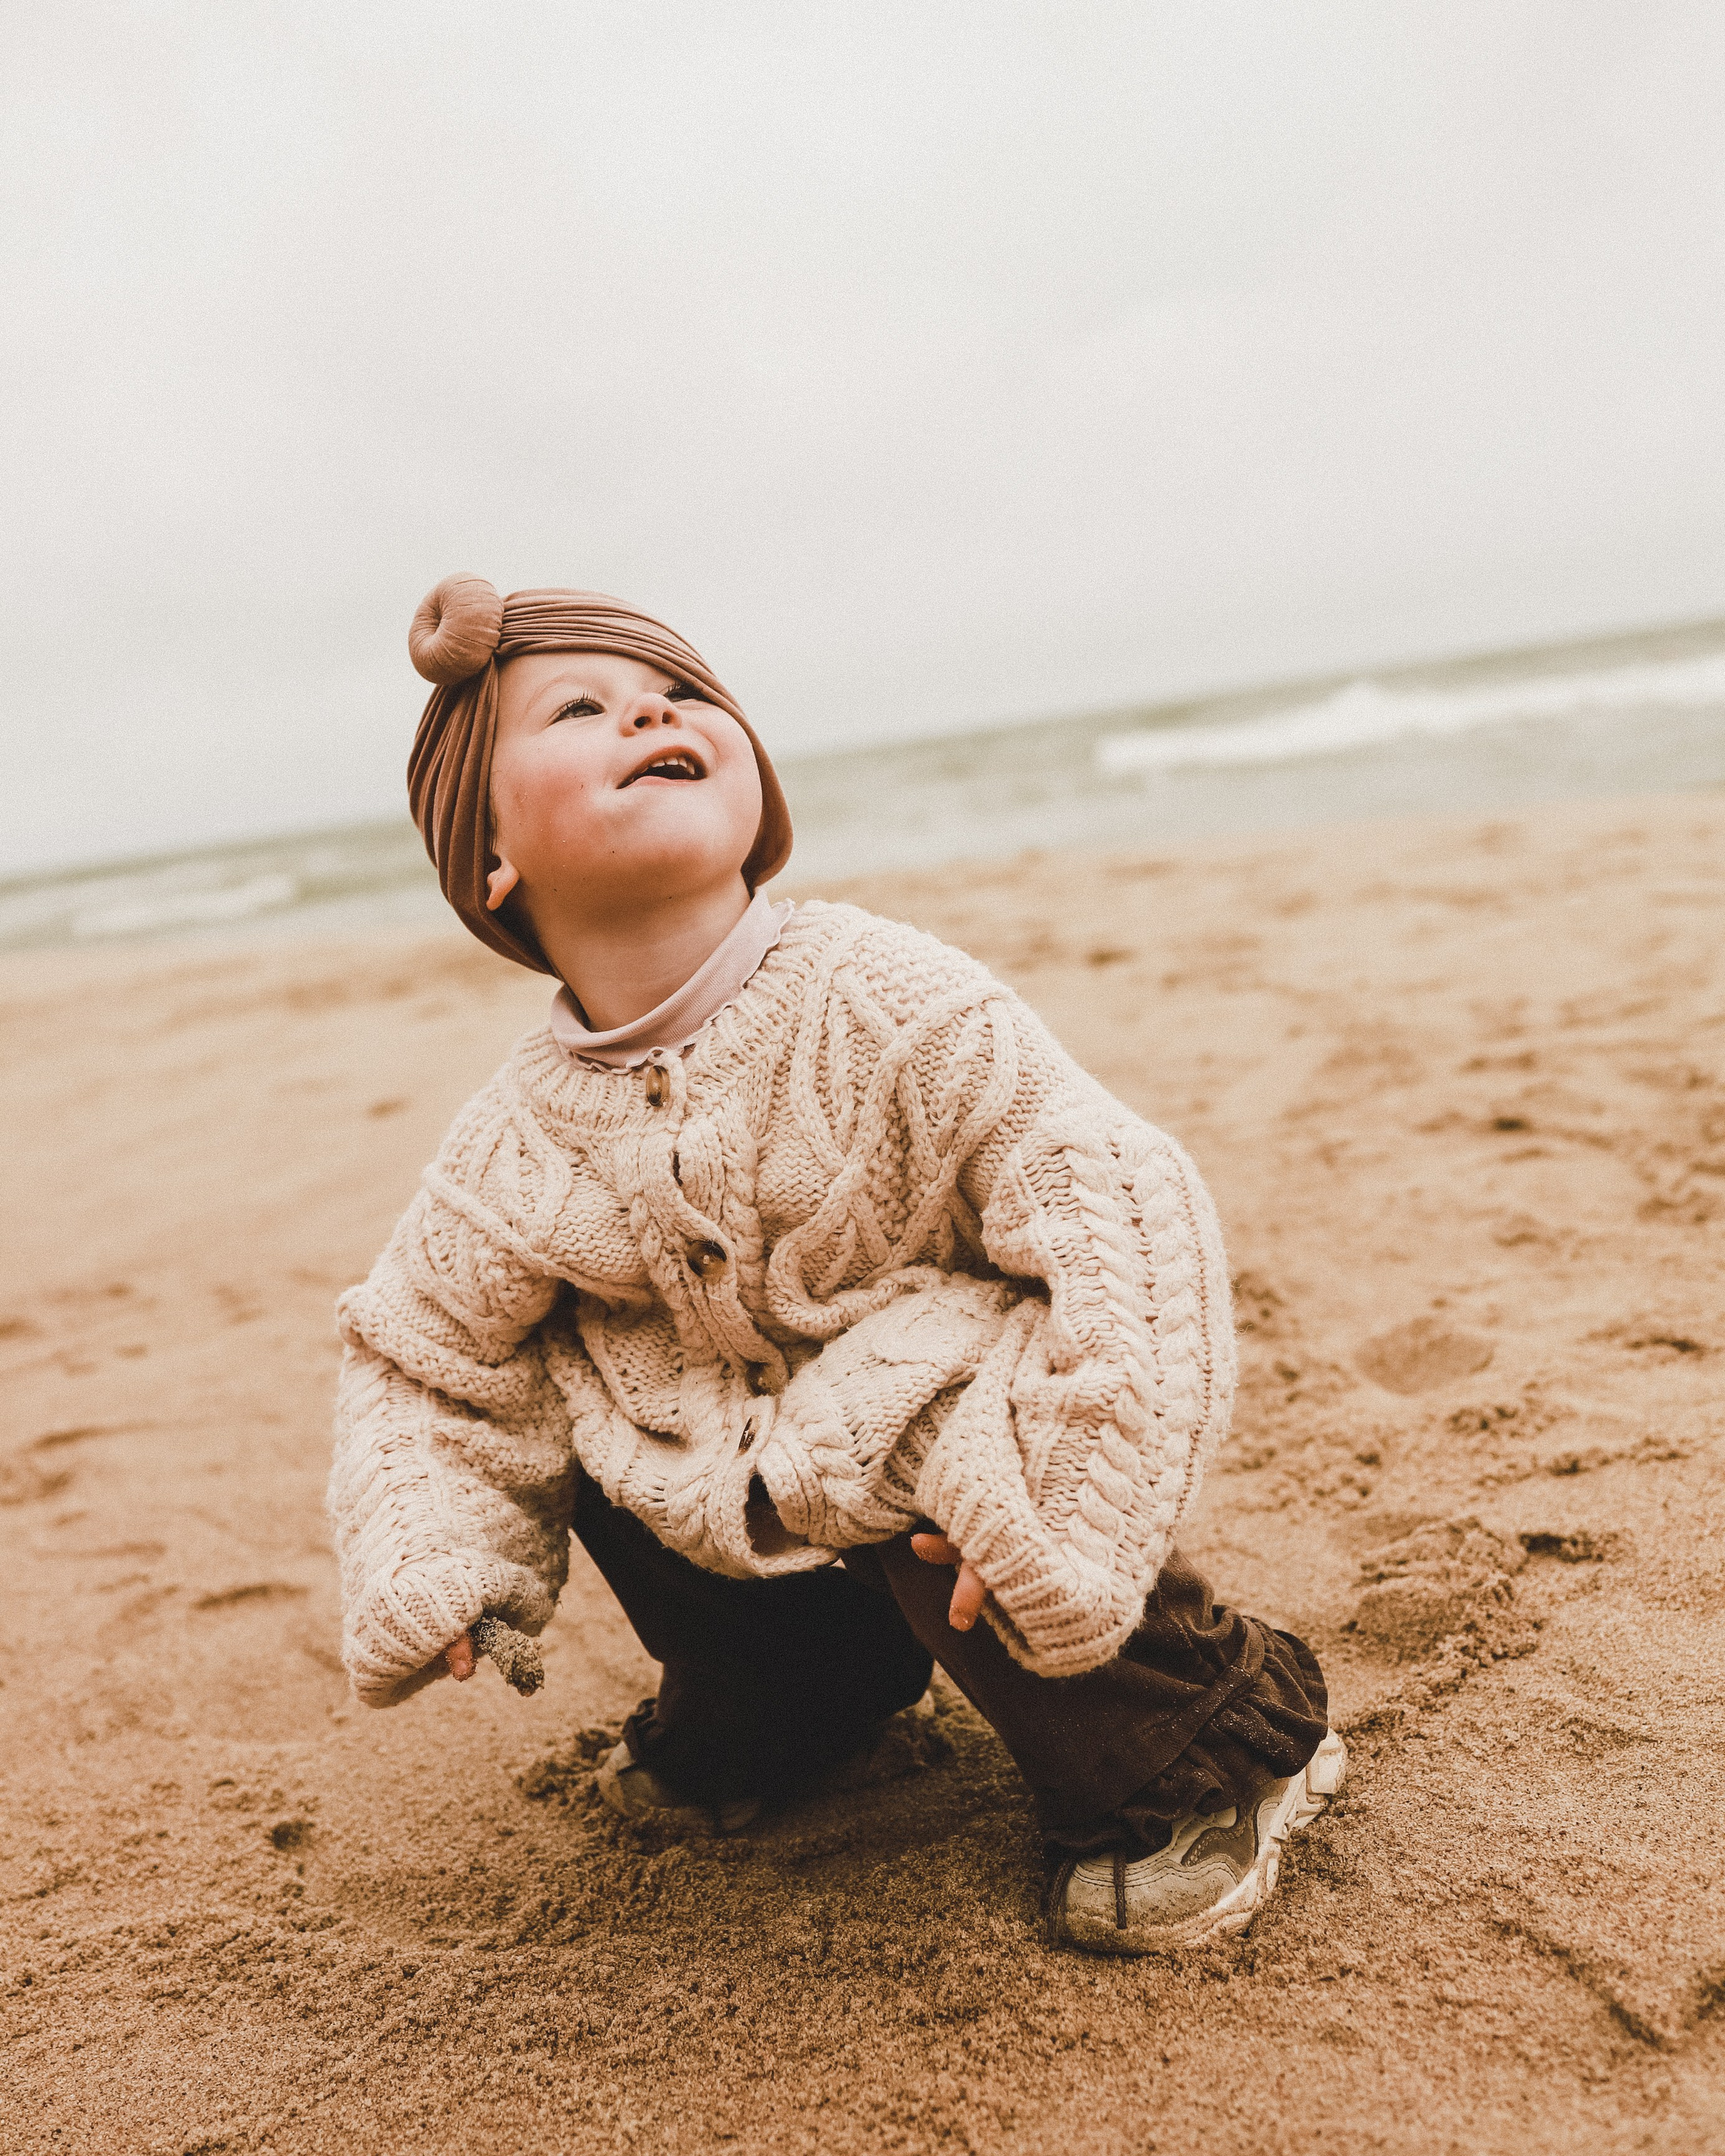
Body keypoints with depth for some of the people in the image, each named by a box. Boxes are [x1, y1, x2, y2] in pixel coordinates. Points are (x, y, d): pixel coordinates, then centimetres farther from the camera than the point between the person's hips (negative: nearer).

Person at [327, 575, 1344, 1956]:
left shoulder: (888, 1006, -25)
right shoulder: (516, 1153, -12)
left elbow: (1123, 1214, -27)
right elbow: (423, 1366, 4)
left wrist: (1080, 1512, -32)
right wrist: (414, 1568, -10)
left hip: (940, 1393, -5)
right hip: (761, 1474, 6)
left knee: (939, 1477, -32)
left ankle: (1212, 1748, -2)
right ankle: (779, 1696, 20)